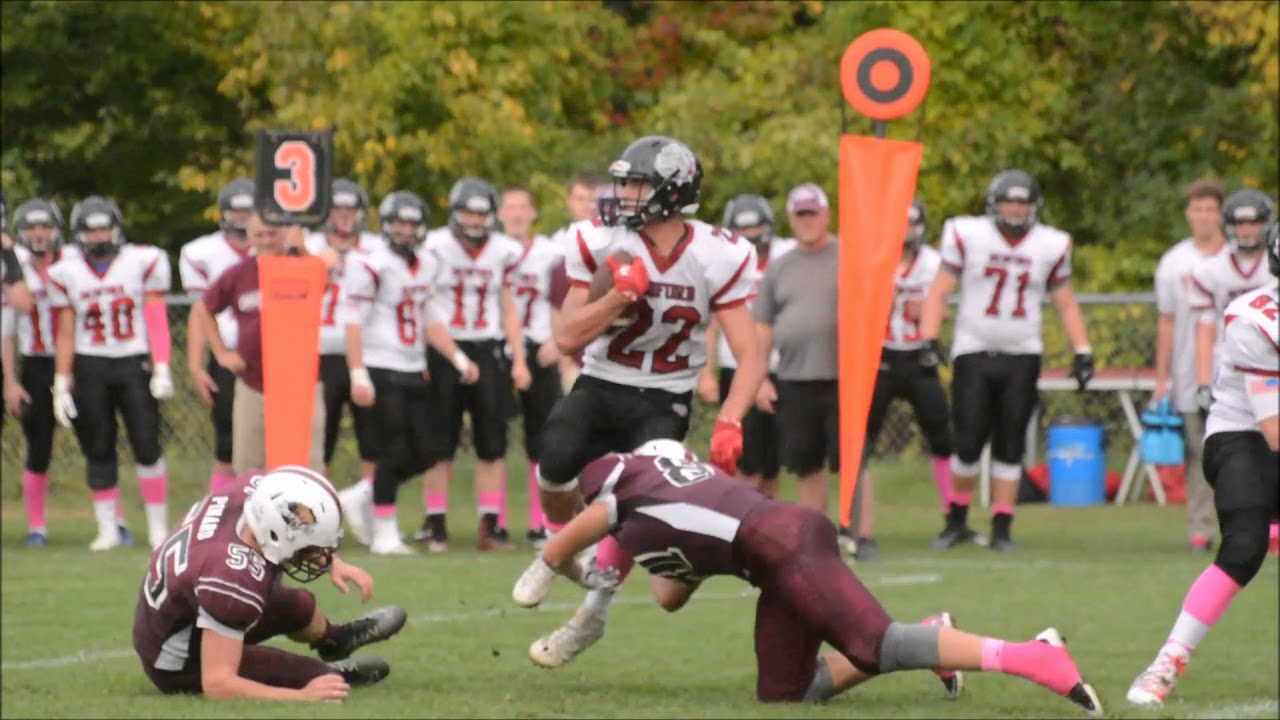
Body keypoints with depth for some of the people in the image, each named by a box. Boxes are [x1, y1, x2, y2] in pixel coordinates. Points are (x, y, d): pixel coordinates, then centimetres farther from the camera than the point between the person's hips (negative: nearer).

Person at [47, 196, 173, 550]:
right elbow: (65, 334, 7)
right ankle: (108, 530, 12)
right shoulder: (66, 273, 5)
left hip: (135, 362, -2)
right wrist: (62, 384, 3)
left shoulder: (144, 262, 0)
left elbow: (156, 319, -1)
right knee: (98, 451, 4)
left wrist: (162, 369, -9)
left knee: (147, 447, -6)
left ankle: (158, 527, 2)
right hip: (89, 367, 2)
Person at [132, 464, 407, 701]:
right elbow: (217, 684, -40)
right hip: (177, 667, -8)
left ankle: (336, 640, 53)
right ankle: (332, 674, 23)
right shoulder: (236, 579, -43)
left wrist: (334, 564, -3)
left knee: (298, 606, 21)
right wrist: (302, 697, -41)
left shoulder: (255, 487, -21)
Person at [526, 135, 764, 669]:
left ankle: (594, 612, 4)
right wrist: (623, 294, -23)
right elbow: (568, 338, -8)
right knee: (557, 457, -28)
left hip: (662, 400, -1)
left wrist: (729, 422, -29)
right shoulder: (602, 244, -9)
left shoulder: (716, 259, -11)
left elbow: (750, 358, -12)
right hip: (599, 386, 1)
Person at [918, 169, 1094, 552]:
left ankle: (1002, 529, 7)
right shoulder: (968, 236, -3)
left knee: (1010, 447, 1)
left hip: (1022, 358, 2)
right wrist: (929, 340, -12)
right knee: (968, 445, -4)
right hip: (974, 352, -2)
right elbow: (939, 293, -1)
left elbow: (1066, 304, 12)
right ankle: (957, 522, 14)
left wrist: (1082, 352, 2)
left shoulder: (1050, 246, 4)